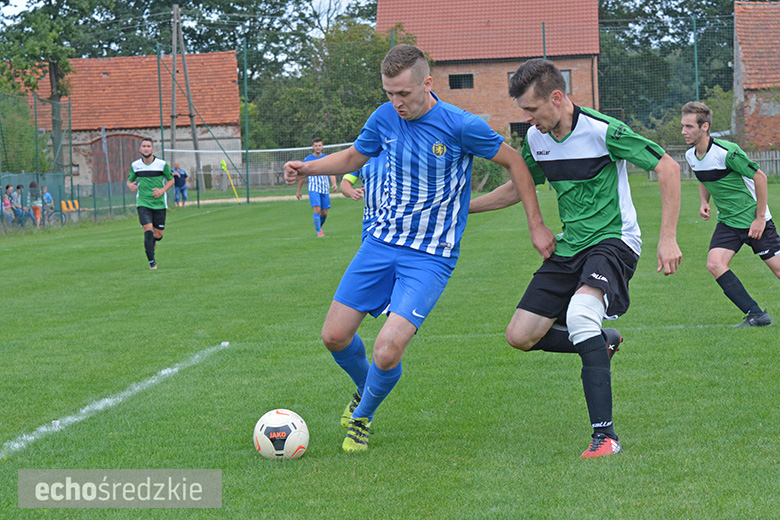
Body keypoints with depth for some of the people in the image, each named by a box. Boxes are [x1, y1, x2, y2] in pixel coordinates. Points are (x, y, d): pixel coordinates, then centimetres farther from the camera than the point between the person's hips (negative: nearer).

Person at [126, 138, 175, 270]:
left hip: (159, 204, 0)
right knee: (148, 230, -17)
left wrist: (162, 190, -11)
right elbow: (129, 180, 14)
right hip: (143, 203, 0)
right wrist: (130, 186, -11)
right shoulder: (135, 165, 2)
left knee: (158, 235, 3)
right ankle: (152, 262, -8)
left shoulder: (162, 164, -4)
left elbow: (171, 180, 7)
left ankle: (152, 241, 42)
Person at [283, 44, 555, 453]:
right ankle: (364, 388, 36)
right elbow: (354, 157, 19)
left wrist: (536, 226, 0)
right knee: (334, 336, 2)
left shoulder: (462, 126, -16)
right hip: (380, 243, 5)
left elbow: (514, 163, -2)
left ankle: (361, 418, 14)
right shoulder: (385, 117, -1)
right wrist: (307, 168, 1)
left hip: (431, 257, -5)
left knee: (386, 353, -18)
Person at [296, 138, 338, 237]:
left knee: (324, 213, 4)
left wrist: (334, 183, -17)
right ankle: (319, 231, -7)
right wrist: (298, 191, 15)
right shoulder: (307, 159, 3)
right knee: (317, 210, -18)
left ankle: (319, 227, 33)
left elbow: (332, 173, 4)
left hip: (325, 189, 2)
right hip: (313, 189, -2)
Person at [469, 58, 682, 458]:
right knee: (520, 336, -1)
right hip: (569, 247, 7)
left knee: (579, 313, -35)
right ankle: (601, 342, 25)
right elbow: (519, 188, 23)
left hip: (614, 241, -7)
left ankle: (605, 436, -31)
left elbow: (667, 168, -13)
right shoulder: (536, 138, 3)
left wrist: (668, 238, -17)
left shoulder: (601, 130, -18)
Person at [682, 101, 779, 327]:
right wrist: (704, 203, 0)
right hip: (727, 222, 6)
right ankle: (756, 315, -9)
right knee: (715, 263, -14)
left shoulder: (727, 152, -23)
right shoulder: (690, 156, -1)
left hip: (753, 218, -6)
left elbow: (760, 177, -17)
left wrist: (760, 218, -15)